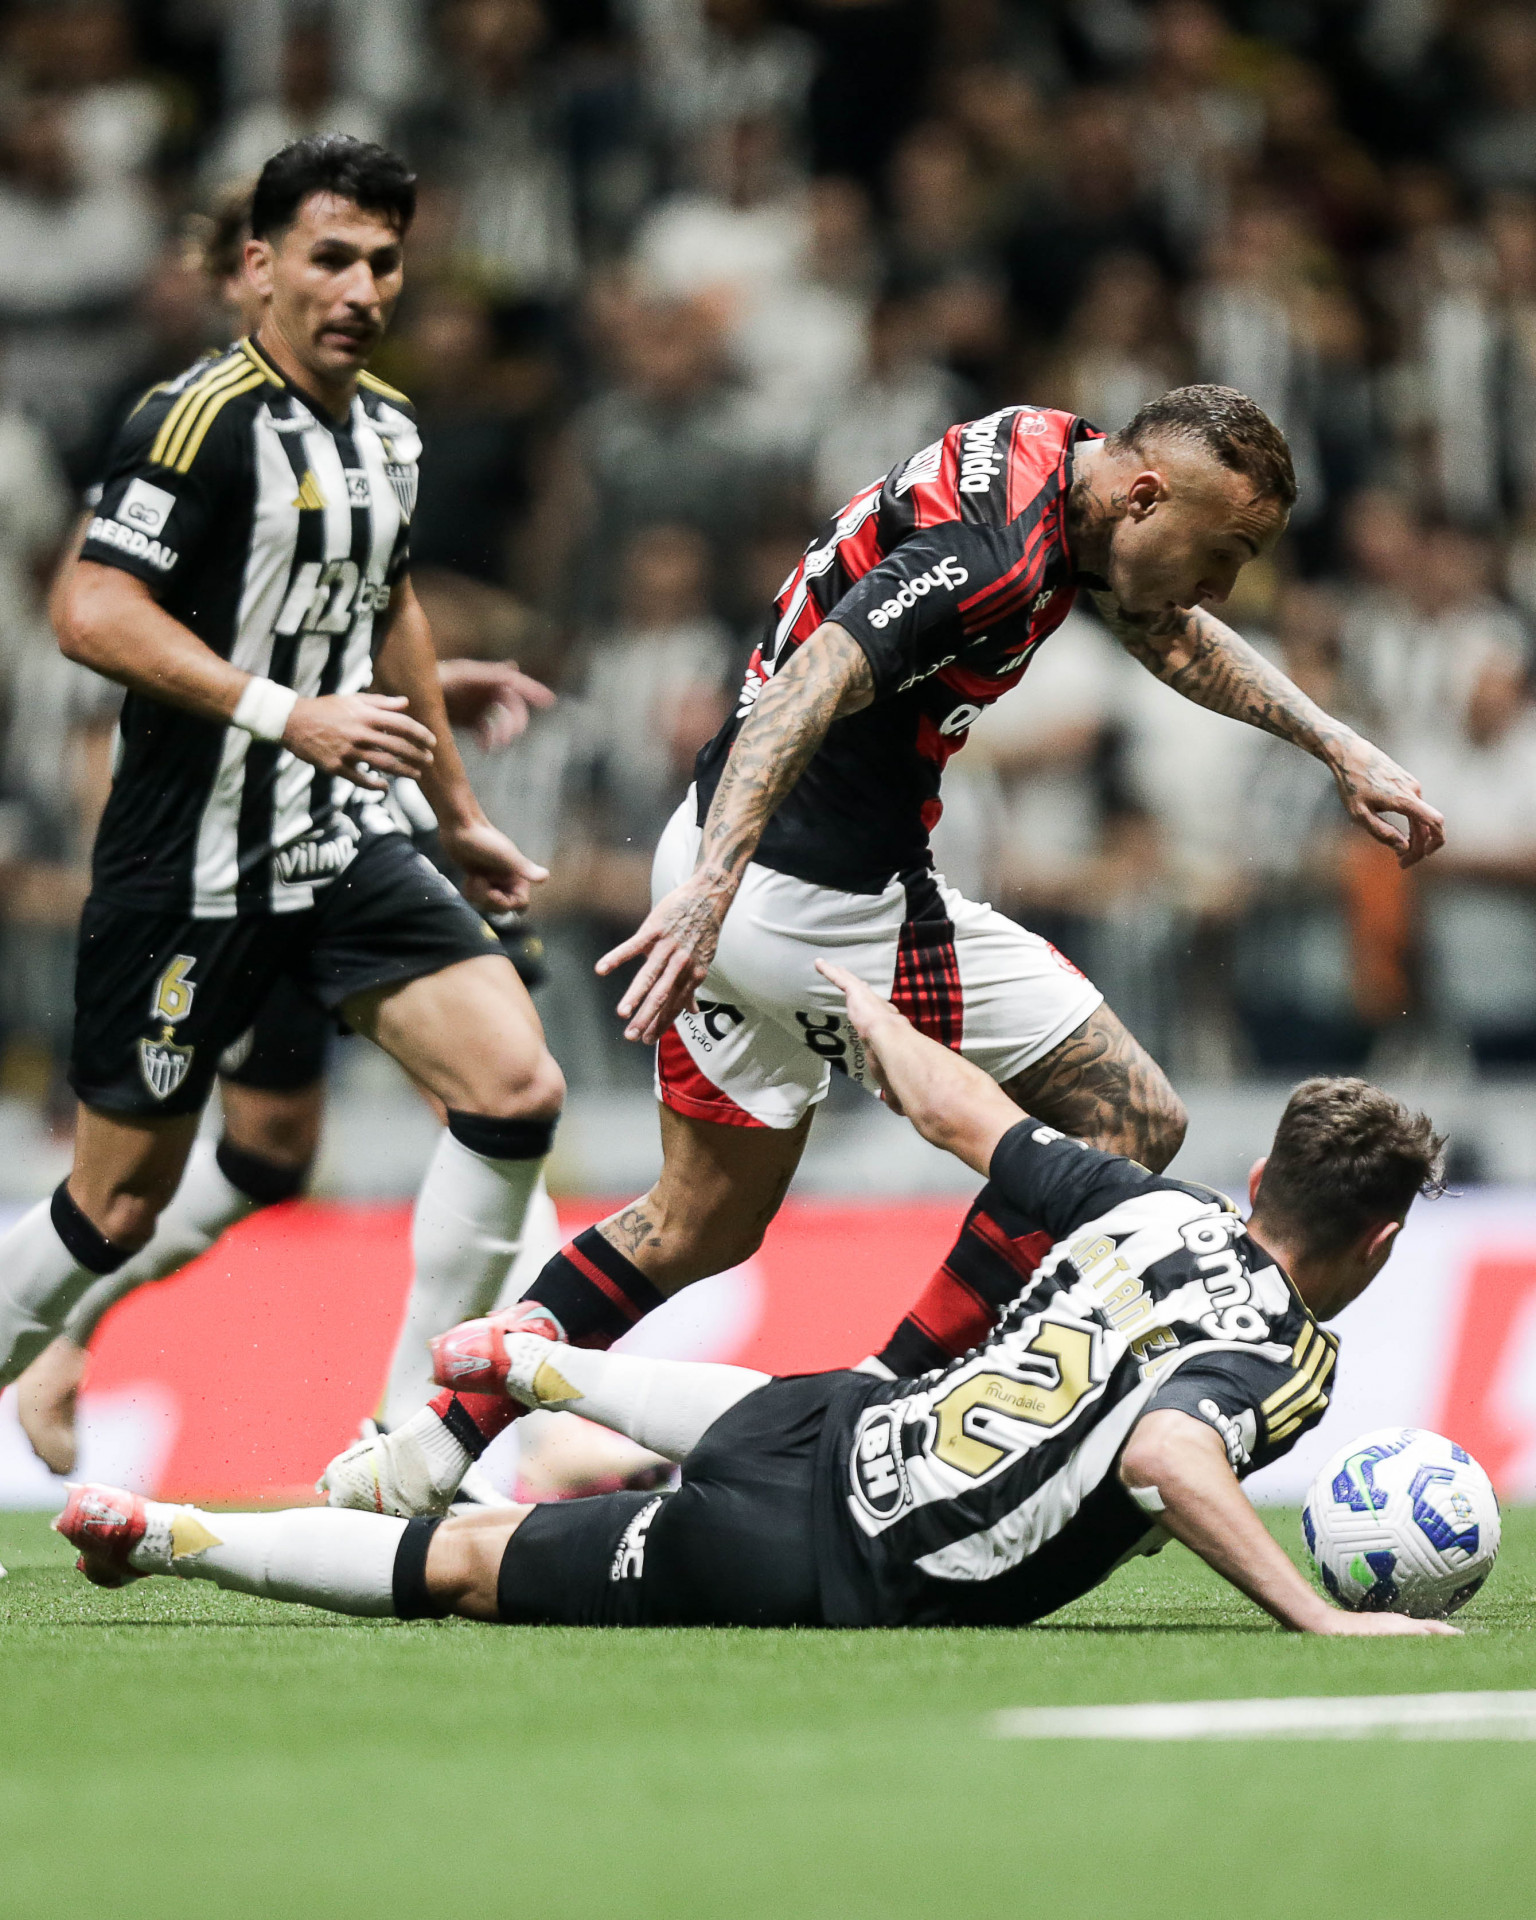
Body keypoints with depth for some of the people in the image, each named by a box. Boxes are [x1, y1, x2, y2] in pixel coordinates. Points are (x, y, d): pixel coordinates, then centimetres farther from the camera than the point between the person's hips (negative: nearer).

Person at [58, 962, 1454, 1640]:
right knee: (471, 1564, 10)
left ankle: (530, 1363, 69)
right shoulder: (1279, 1354, -17)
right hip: (850, 1577, -5)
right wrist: (1323, 1619, -39)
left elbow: (955, 1113, 15)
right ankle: (170, 1534, 16)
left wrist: (851, 991, 34)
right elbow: (1165, 1455, -39)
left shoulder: (1159, 1209, 1)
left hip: (841, 1432, 5)